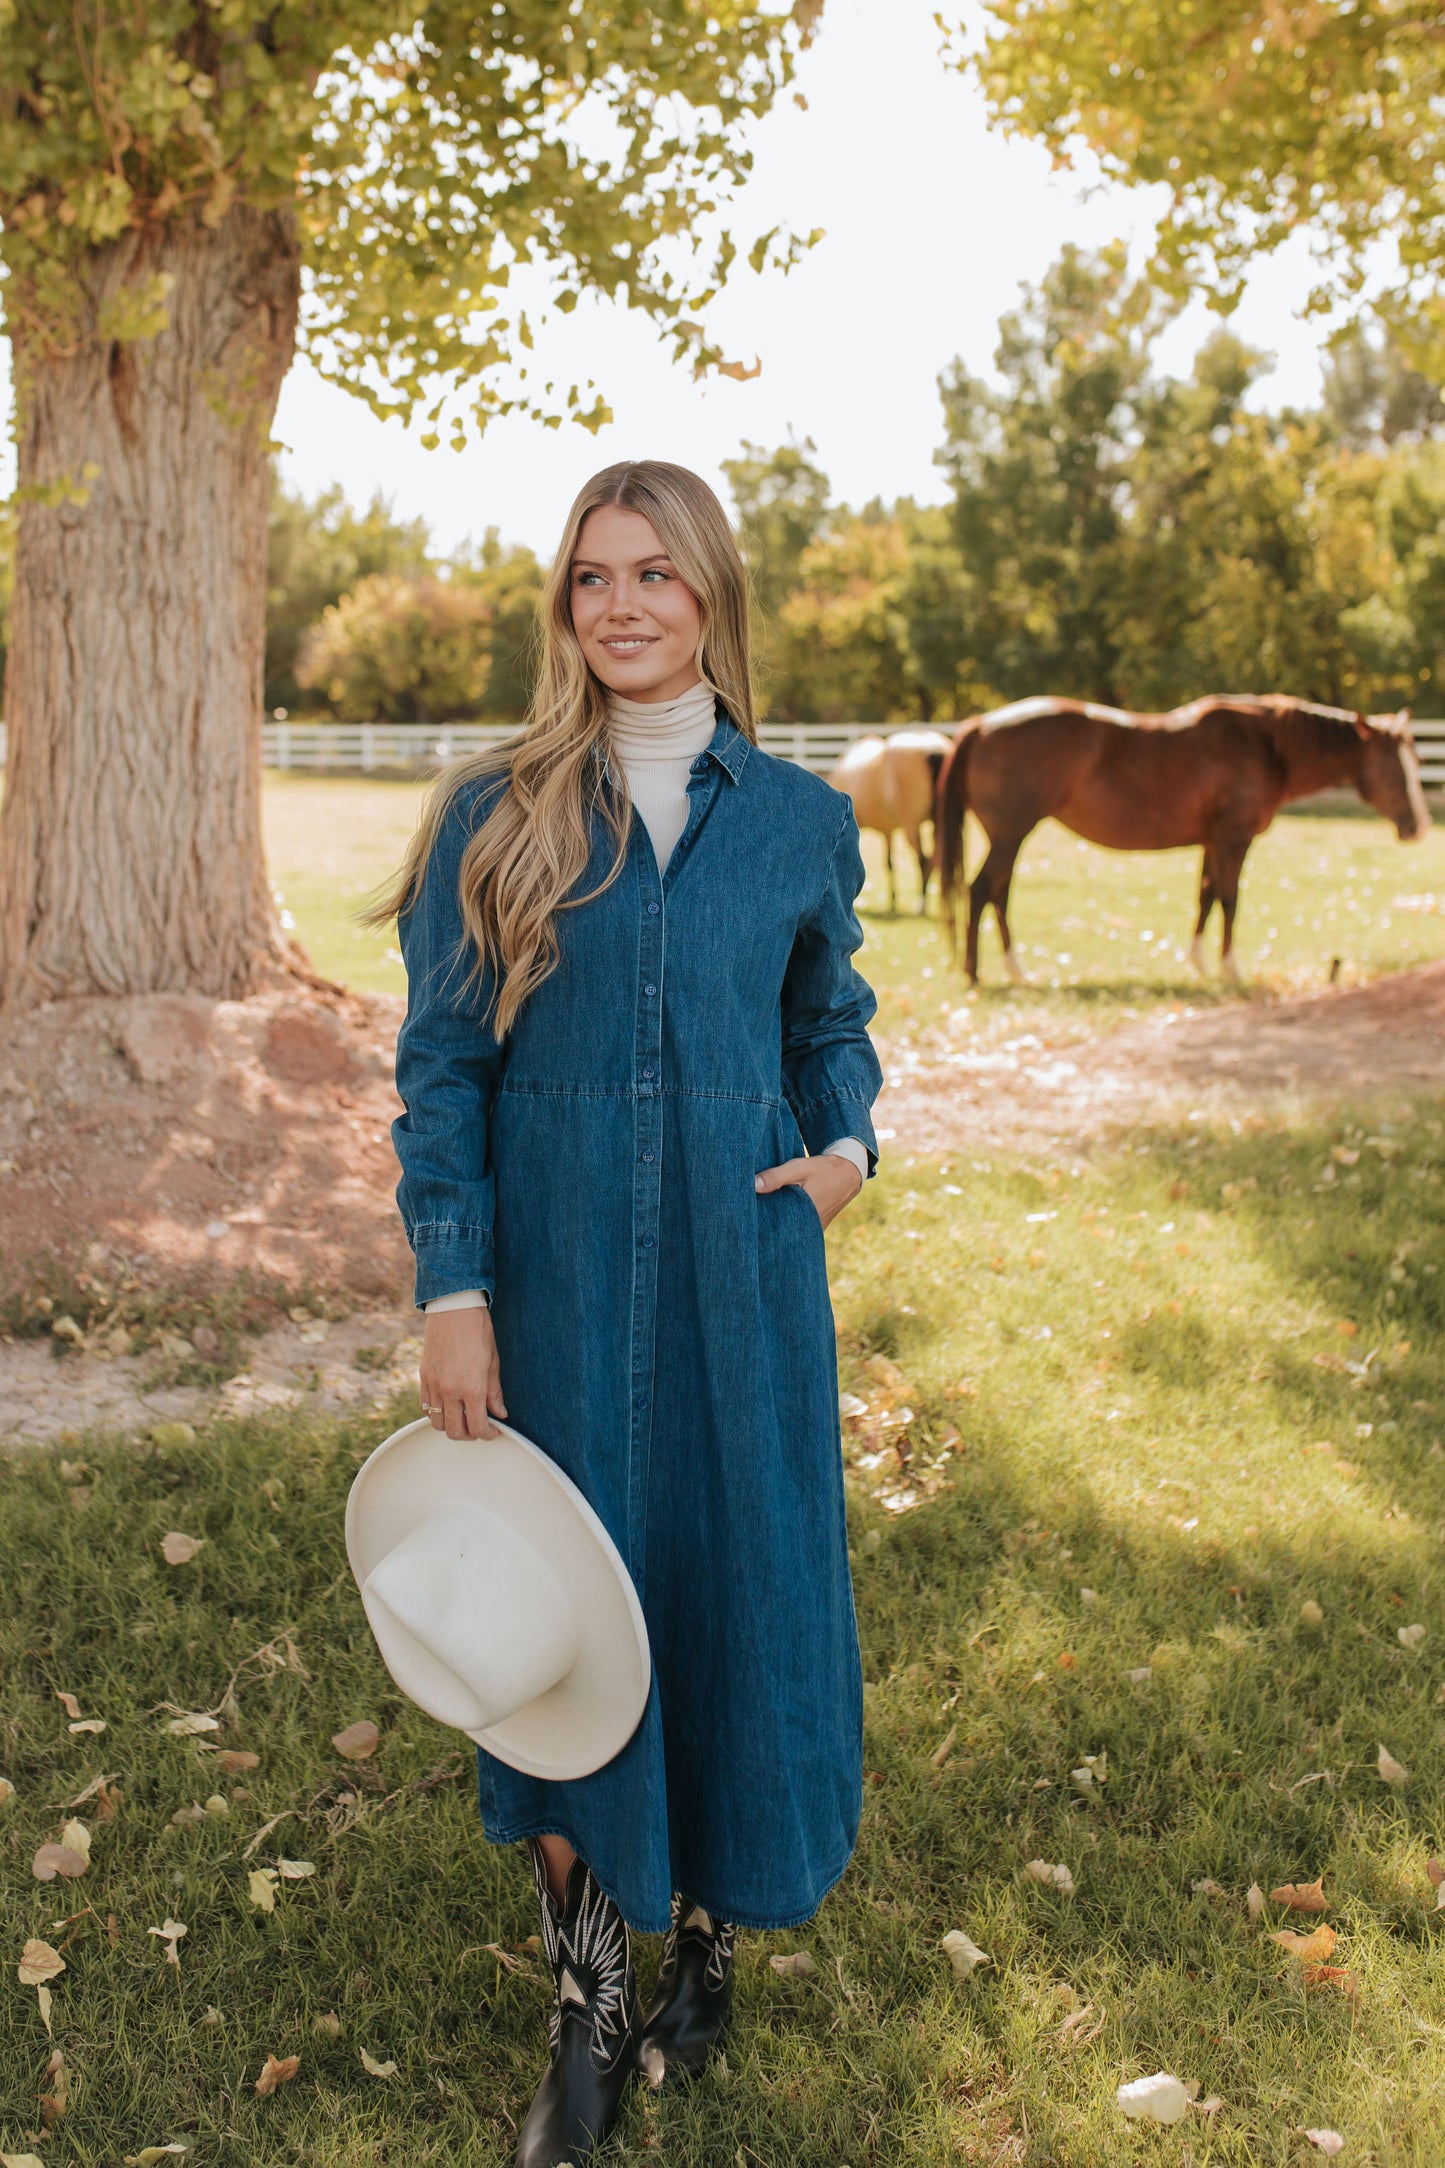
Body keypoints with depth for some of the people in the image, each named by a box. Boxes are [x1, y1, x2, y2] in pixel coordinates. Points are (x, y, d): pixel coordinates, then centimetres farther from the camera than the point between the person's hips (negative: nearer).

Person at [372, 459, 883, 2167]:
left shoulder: (800, 820, 3)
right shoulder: (490, 814, -1)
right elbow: (437, 1067, -2)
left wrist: (850, 1145, -3)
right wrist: (449, 1294, -9)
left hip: (738, 1280, 1)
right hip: (552, 1283, -1)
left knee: (738, 1598, 9)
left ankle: (709, 1931, 35)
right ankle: (586, 2009, 25)